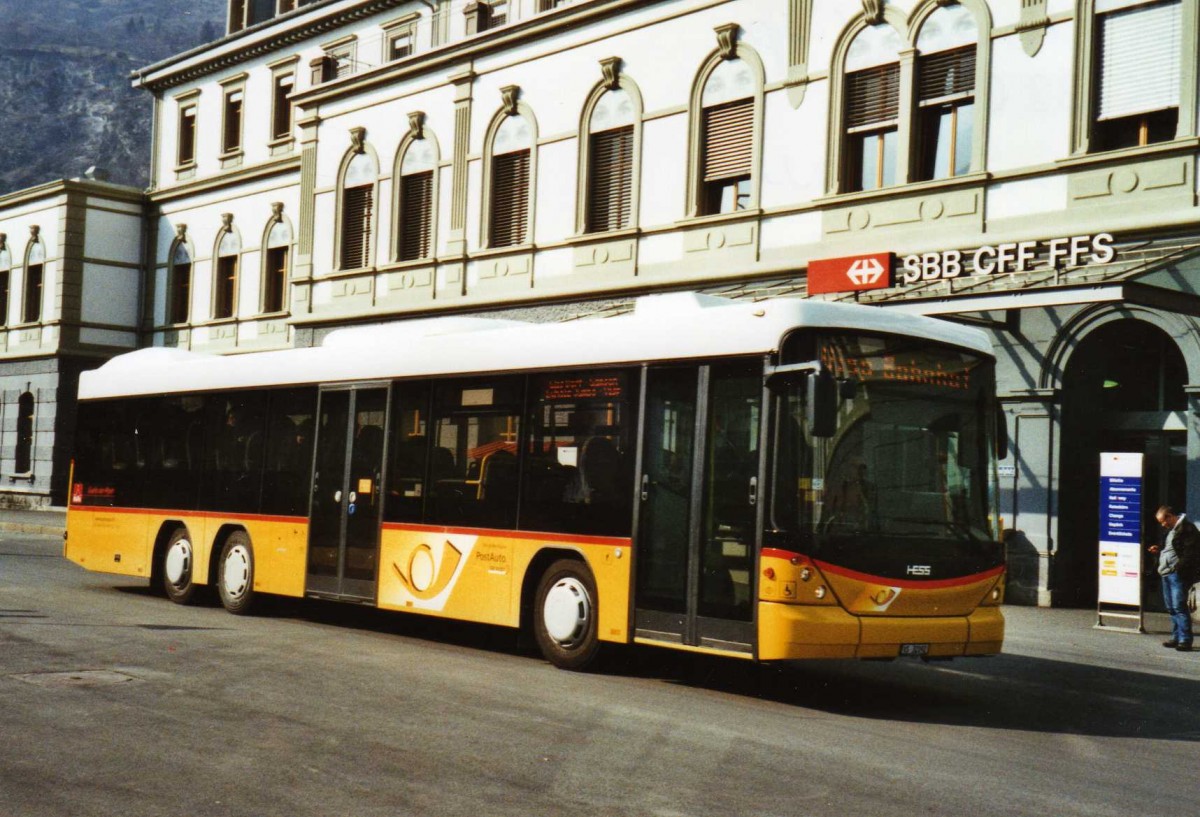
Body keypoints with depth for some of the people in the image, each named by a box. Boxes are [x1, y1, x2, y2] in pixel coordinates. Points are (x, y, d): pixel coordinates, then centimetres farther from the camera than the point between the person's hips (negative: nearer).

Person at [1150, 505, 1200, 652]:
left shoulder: (1187, 528, -12)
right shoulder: (1172, 530, 19)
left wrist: (1179, 568, -23)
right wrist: (1159, 550, 14)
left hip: (1178, 574, -10)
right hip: (1167, 574, 10)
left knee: (1179, 606, -12)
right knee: (1171, 607, 12)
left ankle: (1185, 640, -10)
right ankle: (1176, 638, 19)